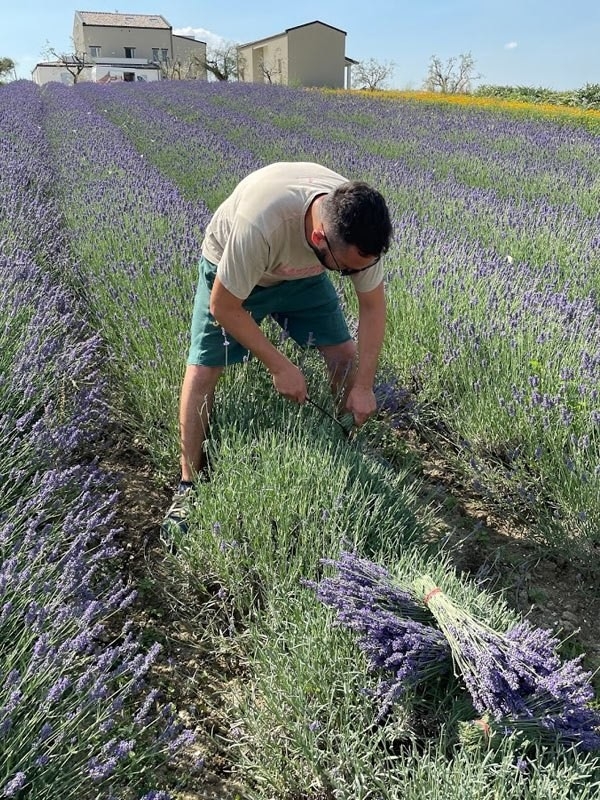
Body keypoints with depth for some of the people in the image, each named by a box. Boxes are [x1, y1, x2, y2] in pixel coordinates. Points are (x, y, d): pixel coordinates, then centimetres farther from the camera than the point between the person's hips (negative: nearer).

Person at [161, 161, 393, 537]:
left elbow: (373, 308, -15)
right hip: (230, 269, -4)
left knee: (346, 355, -5)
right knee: (203, 371, -13)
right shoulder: (260, 224, -45)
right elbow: (223, 306, -31)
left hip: (303, 274, 4)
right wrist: (279, 365, -29)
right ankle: (190, 483, 4)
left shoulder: (359, 227, -29)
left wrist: (364, 386, -18)